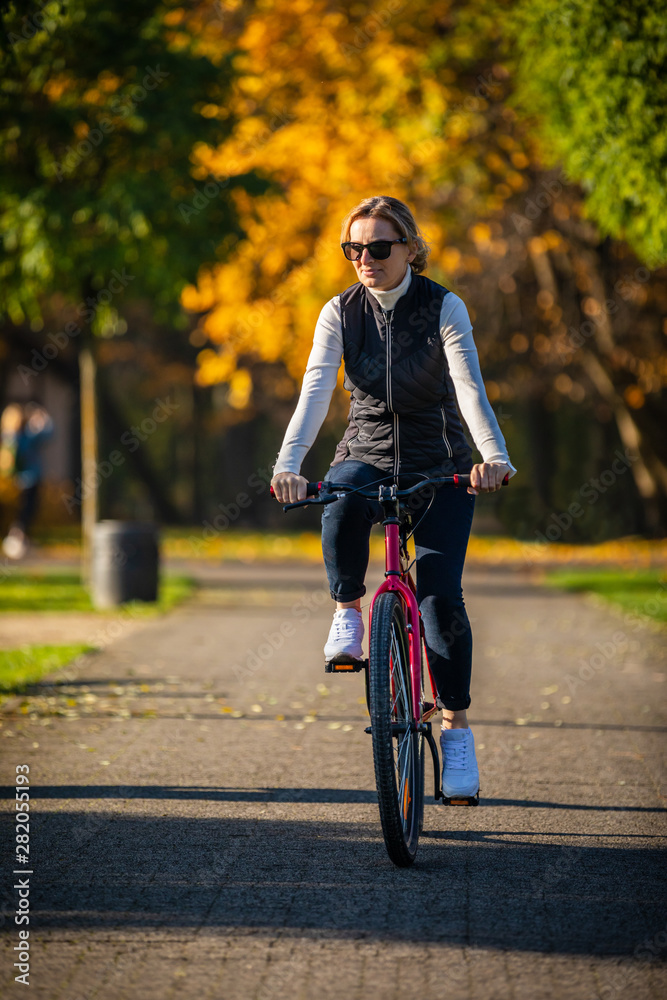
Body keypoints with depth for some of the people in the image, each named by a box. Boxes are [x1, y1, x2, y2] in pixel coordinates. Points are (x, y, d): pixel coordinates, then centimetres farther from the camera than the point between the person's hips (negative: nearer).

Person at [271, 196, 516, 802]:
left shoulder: (444, 308, -9)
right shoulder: (341, 313, -4)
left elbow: (469, 386, -23)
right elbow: (316, 389, -16)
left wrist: (494, 455, -41)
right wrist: (288, 465, -33)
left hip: (439, 465, -1)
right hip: (367, 455, 1)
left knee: (441, 596, -15)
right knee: (341, 505, -36)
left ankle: (457, 729, -2)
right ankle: (348, 613, -11)